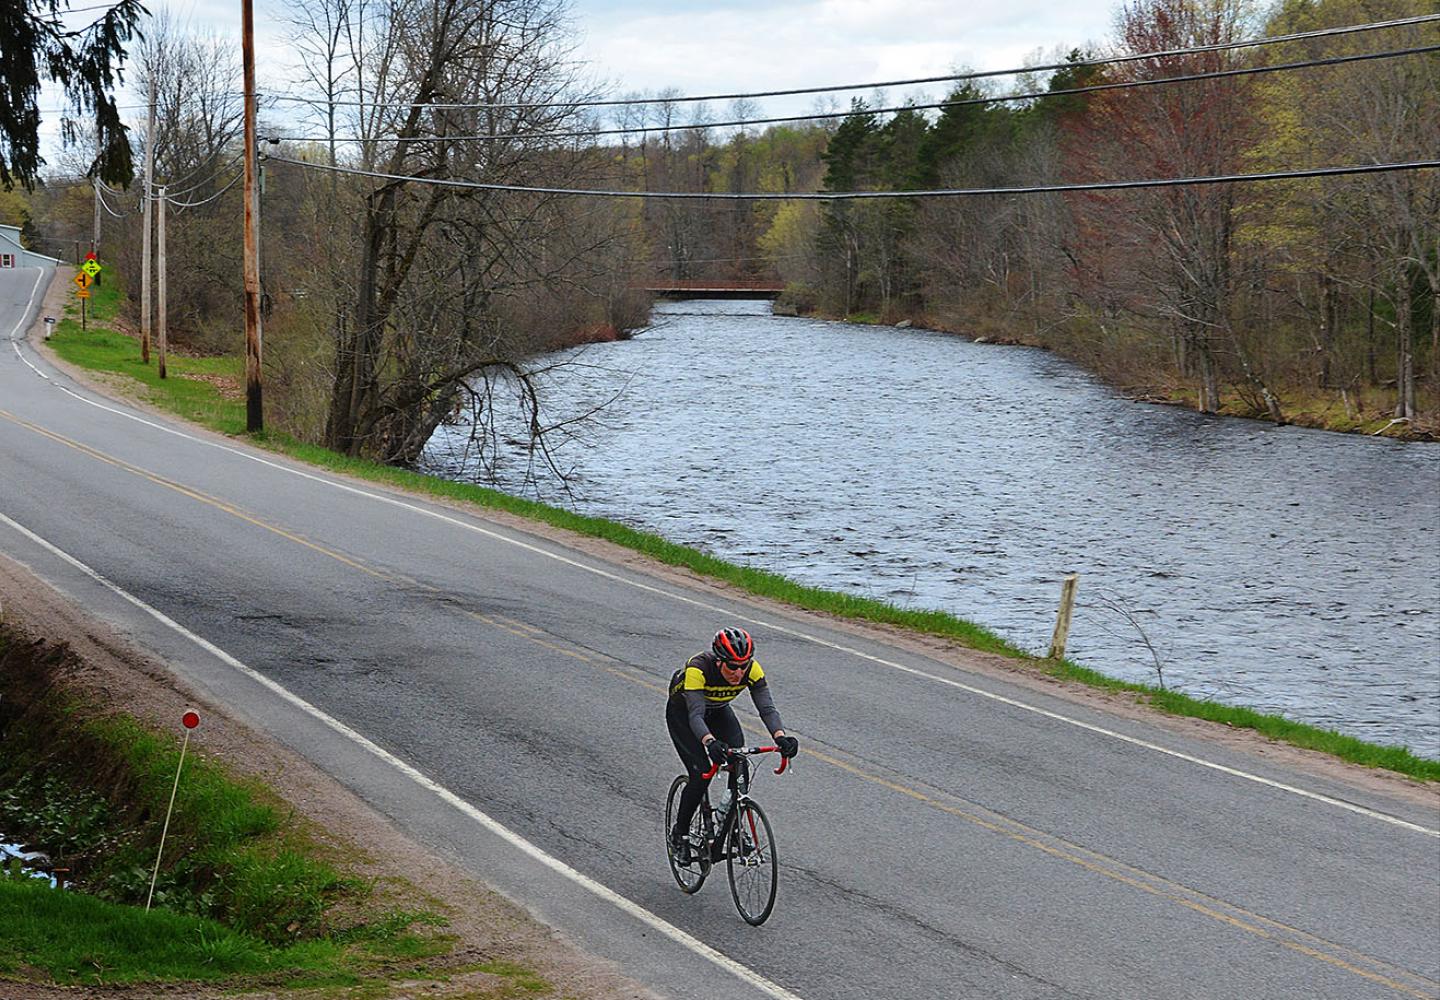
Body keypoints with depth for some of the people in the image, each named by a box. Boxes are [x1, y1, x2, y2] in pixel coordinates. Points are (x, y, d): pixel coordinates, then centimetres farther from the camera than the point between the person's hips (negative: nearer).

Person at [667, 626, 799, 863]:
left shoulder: (751, 670, -28)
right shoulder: (698, 668, -39)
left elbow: (767, 707, -35)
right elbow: (696, 714, -48)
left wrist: (781, 737, -54)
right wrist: (710, 743, -66)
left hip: (718, 711, 4)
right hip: (682, 712, -4)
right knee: (701, 773, -18)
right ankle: (679, 835, 3)